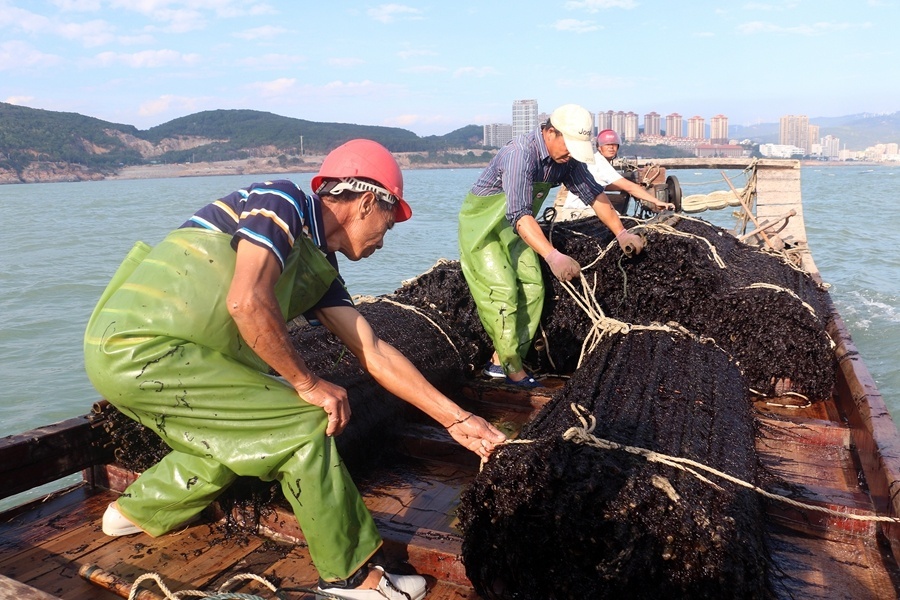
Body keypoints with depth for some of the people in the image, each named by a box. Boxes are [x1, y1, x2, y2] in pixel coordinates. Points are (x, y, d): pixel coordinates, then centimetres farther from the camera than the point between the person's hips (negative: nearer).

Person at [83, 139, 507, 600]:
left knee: (241, 437, 26)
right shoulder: (284, 202, -10)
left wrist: (456, 420, 10)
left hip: (133, 352, 9)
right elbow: (246, 302, -25)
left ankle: (138, 511, 43)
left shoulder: (319, 265, 14)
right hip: (140, 347, -9)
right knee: (303, 425, -9)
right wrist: (308, 383, -13)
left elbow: (374, 353, 11)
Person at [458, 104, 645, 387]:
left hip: (515, 226, 8)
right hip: (481, 224, -7)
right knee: (504, 290, -14)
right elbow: (520, 214, -45)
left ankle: (500, 361, 8)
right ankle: (513, 369, -4)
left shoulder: (567, 158, -10)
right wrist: (552, 256, -56)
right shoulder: (521, 154, -34)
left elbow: (593, 193, 1)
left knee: (532, 287, 0)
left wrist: (621, 232, -7)